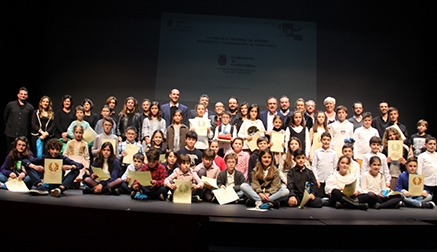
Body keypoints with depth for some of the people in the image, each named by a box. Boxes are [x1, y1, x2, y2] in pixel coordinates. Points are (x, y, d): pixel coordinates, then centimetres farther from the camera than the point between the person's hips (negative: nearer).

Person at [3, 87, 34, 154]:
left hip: (23, 135, -1)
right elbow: (5, 117, 16)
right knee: (9, 153, 6)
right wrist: (8, 126, 18)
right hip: (10, 134, 1)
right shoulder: (10, 105, 4)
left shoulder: (30, 107, 3)